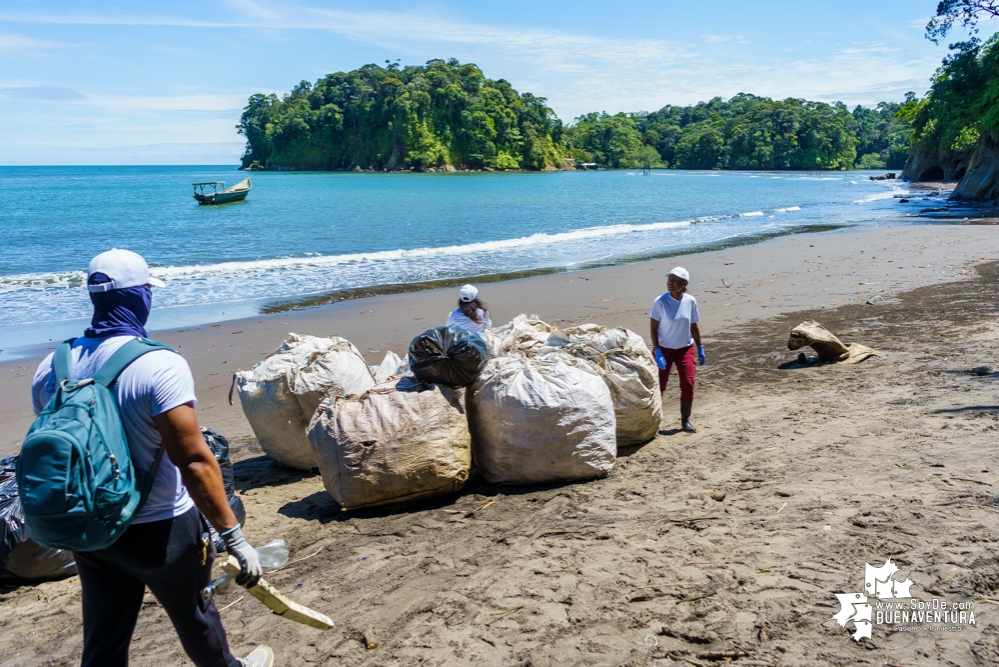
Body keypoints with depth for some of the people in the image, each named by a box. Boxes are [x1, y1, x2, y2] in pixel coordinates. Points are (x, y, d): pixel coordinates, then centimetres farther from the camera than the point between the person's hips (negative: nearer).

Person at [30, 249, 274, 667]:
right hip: (159, 531, -5)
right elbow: (195, 462, -26)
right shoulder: (160, 365, -24)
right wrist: (234, 538, -19)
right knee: (194, 614, 21)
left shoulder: (52, 367, -4)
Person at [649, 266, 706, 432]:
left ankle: (685, 420, 13)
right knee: (659, 386, 1)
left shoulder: (690, 301, -5)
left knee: (688, 385, -3)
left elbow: (693, 326, 6)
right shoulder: (660, 302, -14)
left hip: (685, 349, 2)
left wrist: (700, 348, 8)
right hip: (664, 349, -2)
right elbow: (653, 329, -12)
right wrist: (657, 352, -18)